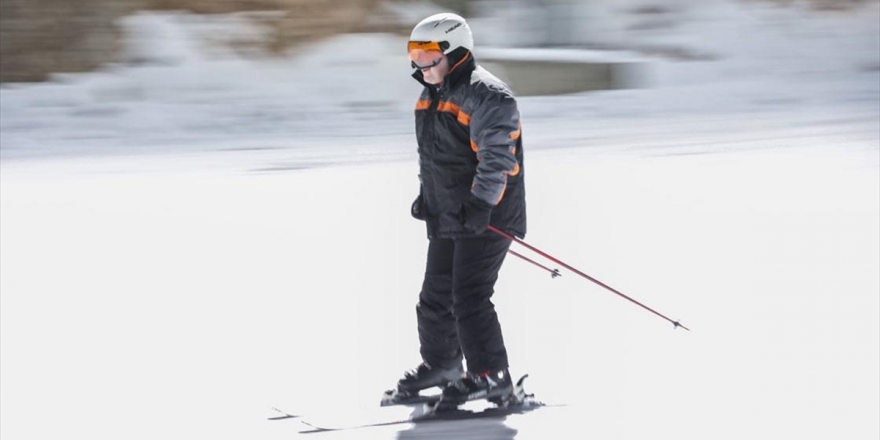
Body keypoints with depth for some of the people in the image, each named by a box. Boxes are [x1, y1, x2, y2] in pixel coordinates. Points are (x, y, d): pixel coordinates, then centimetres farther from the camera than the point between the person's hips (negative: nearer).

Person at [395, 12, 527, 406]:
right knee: (436, 296, 16)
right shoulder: (431, 95, 13)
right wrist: (426, 194, 20)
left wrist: (481, 203, -33)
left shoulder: (486, 96, -18)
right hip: (446, 217, 10)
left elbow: (497, 156, -26)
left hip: (485, 216, -10)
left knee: (469, 297, -14)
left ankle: (490, 376, -9)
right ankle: (440, 365, 34)